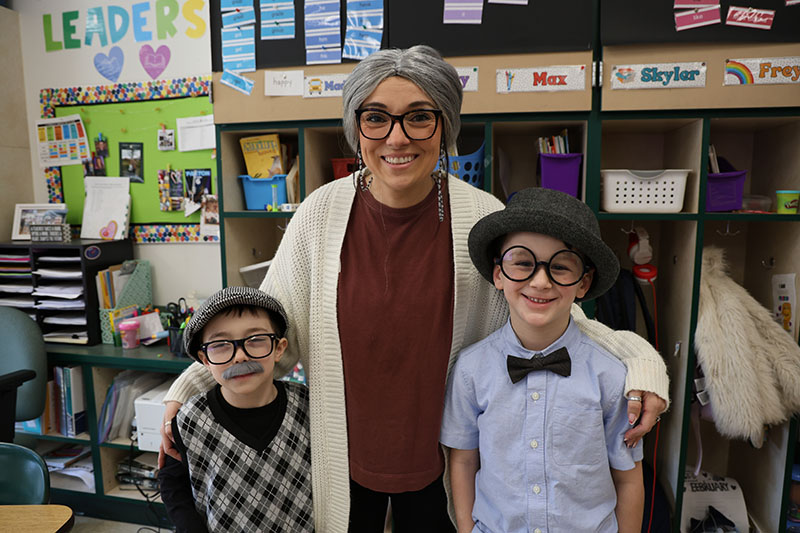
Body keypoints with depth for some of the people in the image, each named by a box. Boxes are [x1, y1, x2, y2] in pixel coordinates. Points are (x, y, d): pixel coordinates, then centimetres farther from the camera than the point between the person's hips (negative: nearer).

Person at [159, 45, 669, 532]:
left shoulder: (482, 218, -15)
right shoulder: (321, 213, -13)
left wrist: (640, 360, -19)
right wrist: (188, 388, -9)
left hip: (440, 461, 0)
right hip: (344, 458, 1)